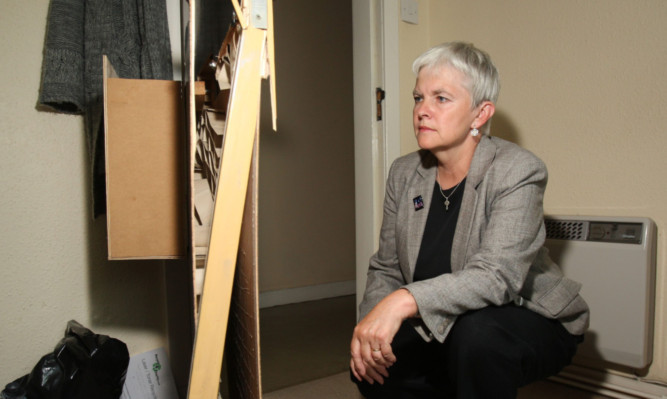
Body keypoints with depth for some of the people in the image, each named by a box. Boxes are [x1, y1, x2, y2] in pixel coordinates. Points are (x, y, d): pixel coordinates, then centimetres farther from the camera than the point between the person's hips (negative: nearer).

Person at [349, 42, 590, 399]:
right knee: (369, 370, -10)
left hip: (532, 322, -5)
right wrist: (370, 328, -17)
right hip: (442, 330, 6)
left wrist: (405, 301, -46)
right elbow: (386, 269, 1)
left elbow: (496, 276, -34)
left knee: (475, 332, -36)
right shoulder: (403, 174, -2)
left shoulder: (518, 171, -19)